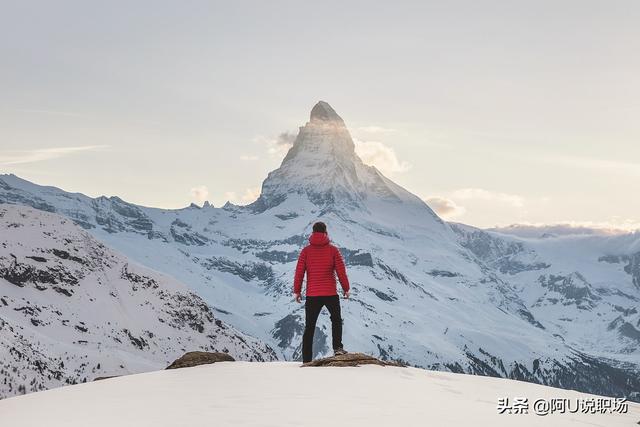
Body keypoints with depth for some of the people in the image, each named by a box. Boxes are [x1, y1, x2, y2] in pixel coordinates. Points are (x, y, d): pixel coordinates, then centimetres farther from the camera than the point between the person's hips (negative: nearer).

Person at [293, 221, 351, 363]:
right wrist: (346, 288, 10)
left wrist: (297, 291, 8)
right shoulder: (333, 250, -3)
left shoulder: (306, 251, -1)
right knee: (336, 320, 22)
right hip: (330, 294, -1)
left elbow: (299, 272, -1)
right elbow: (341, 271, -2)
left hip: (312, 295, 1)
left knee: (309, 327, 8)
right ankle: (337, 347, 4)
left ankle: (306, 360, 5)